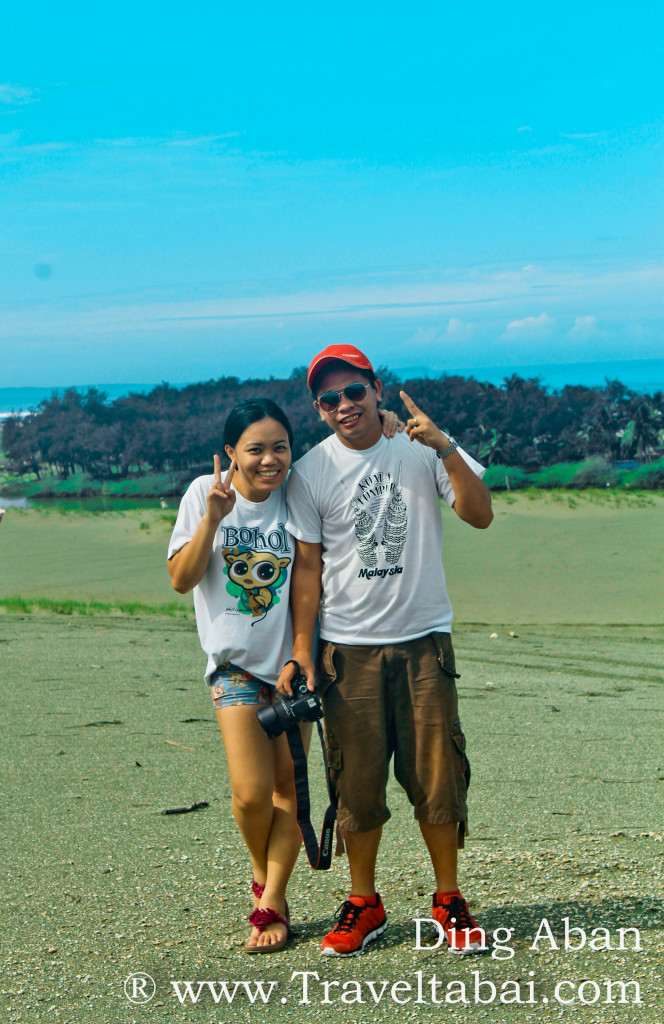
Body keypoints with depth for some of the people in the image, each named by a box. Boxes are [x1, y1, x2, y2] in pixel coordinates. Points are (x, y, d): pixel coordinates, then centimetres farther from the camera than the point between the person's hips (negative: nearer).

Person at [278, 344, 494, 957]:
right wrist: (300, 653, -3)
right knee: (357, 781, 4)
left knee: (438, 778, 1)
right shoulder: (310, 472, 0)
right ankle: (364, 905, 20)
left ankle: (449, 901, 18)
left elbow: (480, 515, -9)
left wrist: (444, 447, -22)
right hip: (348, 648, 0)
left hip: (424, 639, 0)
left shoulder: (420, 447, 0)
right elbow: (307, 566, 2)